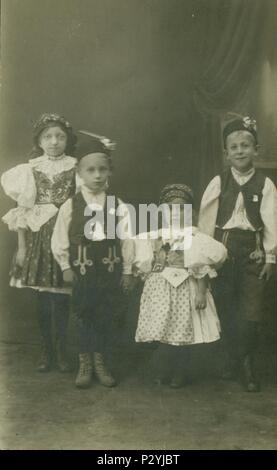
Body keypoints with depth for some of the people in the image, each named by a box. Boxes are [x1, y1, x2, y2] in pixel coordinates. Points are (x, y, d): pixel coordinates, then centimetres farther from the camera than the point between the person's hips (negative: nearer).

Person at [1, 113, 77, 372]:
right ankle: (46, 349, 22)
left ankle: (61, 349, 20)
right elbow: (23, 211, 4)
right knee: (43, 296, 6)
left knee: (61, 296, 3)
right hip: (39, 236, 1)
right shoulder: (30, 169, 3)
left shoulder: (75, 168, 0)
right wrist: (21, 246, 2)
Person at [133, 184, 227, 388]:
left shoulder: (194, 236, 1)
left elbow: (203, 268, -2)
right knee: (161, 331, 2)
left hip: (185, 289, -1)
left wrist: (201, 292, -6)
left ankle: (178, 374, 16)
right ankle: (162, 372, 16)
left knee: (182, 333, 2)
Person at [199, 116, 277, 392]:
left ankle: (246, 364, 16)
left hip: (252, 251, -1)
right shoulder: (218, 182, 1)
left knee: (250, 313, -3)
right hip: (224, 250, 1)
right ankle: (232, 361, 26)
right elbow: (206, 219, 1)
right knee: (226, 309, 9)